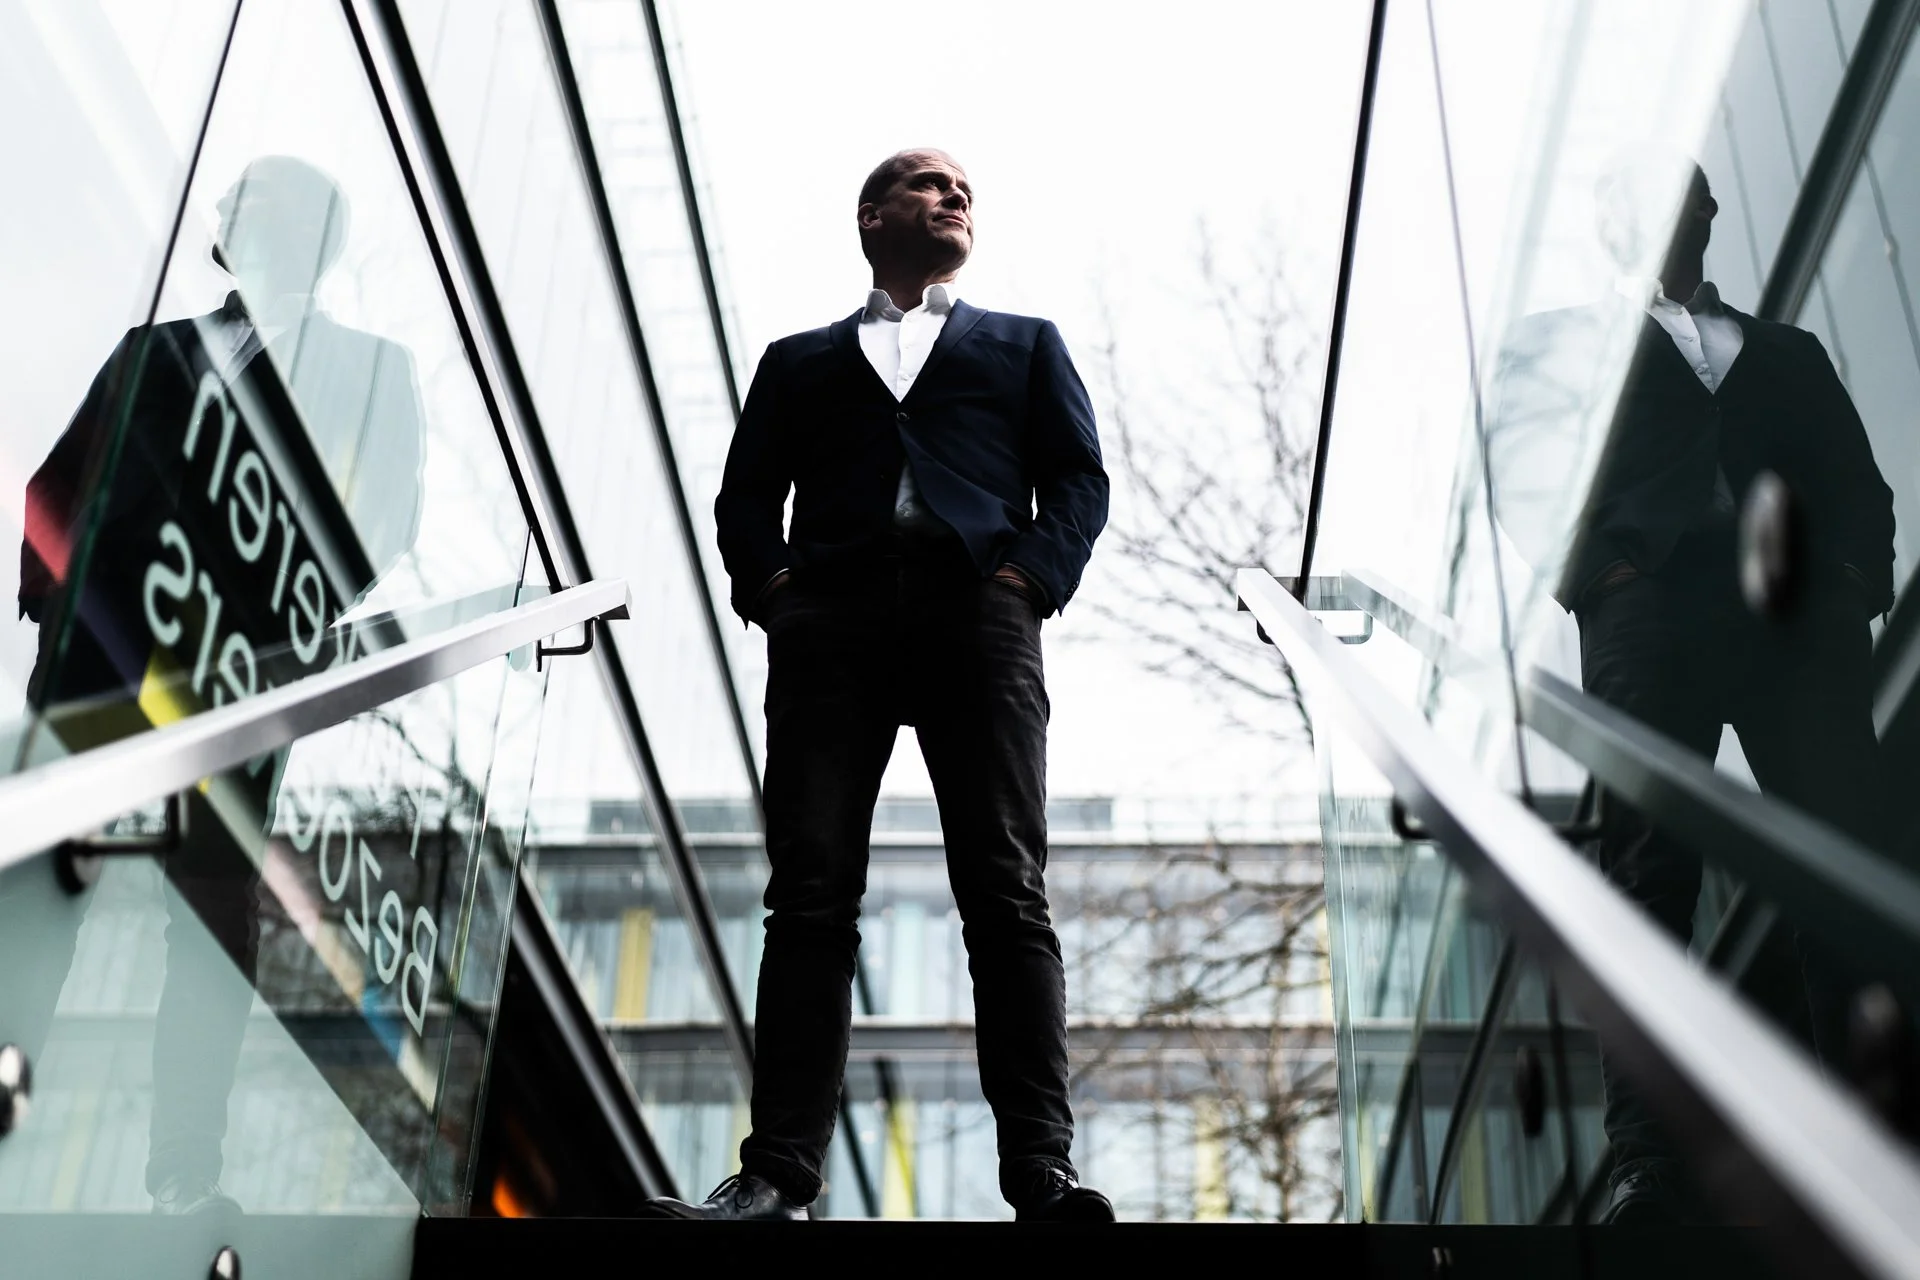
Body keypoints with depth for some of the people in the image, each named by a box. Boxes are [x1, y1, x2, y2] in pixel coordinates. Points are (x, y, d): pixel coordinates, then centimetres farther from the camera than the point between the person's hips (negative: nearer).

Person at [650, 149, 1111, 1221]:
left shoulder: (1025, 345, 28)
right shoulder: (800, 361, 29)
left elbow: (1079, 477, 15)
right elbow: (747, 491, 18)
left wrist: (1034, 573, -4)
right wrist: (768, 579, -3)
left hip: (977, 610, 0)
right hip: (831, 619, 1)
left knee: (1007, 889, -12)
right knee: (811, 891, -10)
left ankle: (1040, 1171, -15)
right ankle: (780, 1174, -13)